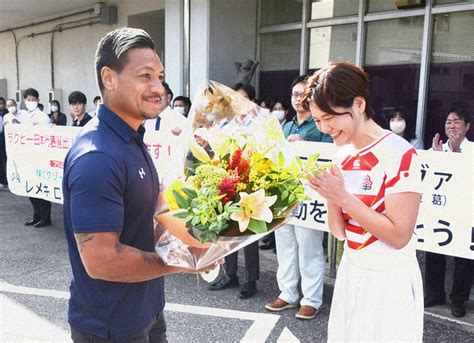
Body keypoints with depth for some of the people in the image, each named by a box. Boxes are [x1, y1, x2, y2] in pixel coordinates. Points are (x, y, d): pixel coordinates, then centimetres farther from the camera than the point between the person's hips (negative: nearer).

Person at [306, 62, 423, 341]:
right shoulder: (342, 156, 3)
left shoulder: (399, 154, -17)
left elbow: (400, 236, -20)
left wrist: (344, 198, -22)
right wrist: (330, 197, -13)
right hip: (350, 273, 6)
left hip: (390, 281, -6)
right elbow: (340, 231, 5)